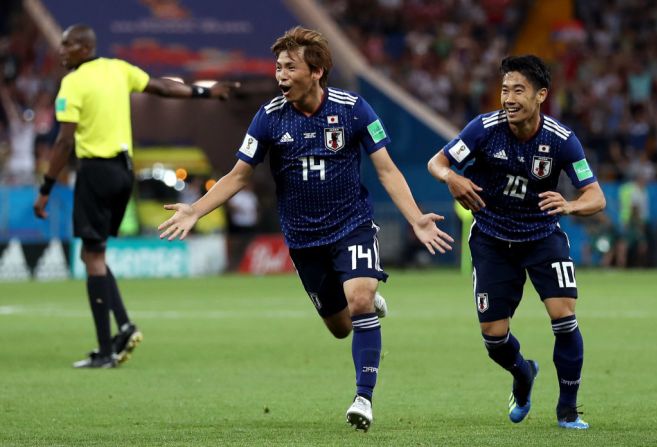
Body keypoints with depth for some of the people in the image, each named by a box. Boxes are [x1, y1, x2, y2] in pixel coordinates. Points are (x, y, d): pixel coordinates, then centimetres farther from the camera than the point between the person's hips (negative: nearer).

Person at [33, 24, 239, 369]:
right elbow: (161, 87, 16)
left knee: (93, 257, -3)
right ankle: (124, 326, 2)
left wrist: (45, 190, -12)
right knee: (93, 255, 17)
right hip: (123, 168, 7)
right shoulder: (118, 69, 8)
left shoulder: (73, 83, -10)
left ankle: (106, 351, -5)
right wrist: (203, 93, 29)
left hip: (96, 169, -7)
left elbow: (65, 141, -14)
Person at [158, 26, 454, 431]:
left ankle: (365, 397, -16)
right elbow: (239, 176, 1)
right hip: (304, 238, 2)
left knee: (359, 301, -24)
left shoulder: (352, 108, -12)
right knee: (340, 327, 9)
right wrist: (194, 211, -12)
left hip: (353, 225, -2)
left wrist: (417, 220, -21)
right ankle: (372, 302, 45)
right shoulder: (270, 117, -8)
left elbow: (387, 170, -9)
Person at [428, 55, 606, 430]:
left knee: (563, 314, -18)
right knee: (493, 334, -2)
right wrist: (452, 178, -35)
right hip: (492, 240, 1)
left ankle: (568, 408, 1)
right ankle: (523, 375, 35)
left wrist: (570, 205, -41)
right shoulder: (485, 128, -19)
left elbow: (596, 197, -17)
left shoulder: (561, 139, -19)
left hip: (543, 236, -1)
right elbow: (437, 162, -11)